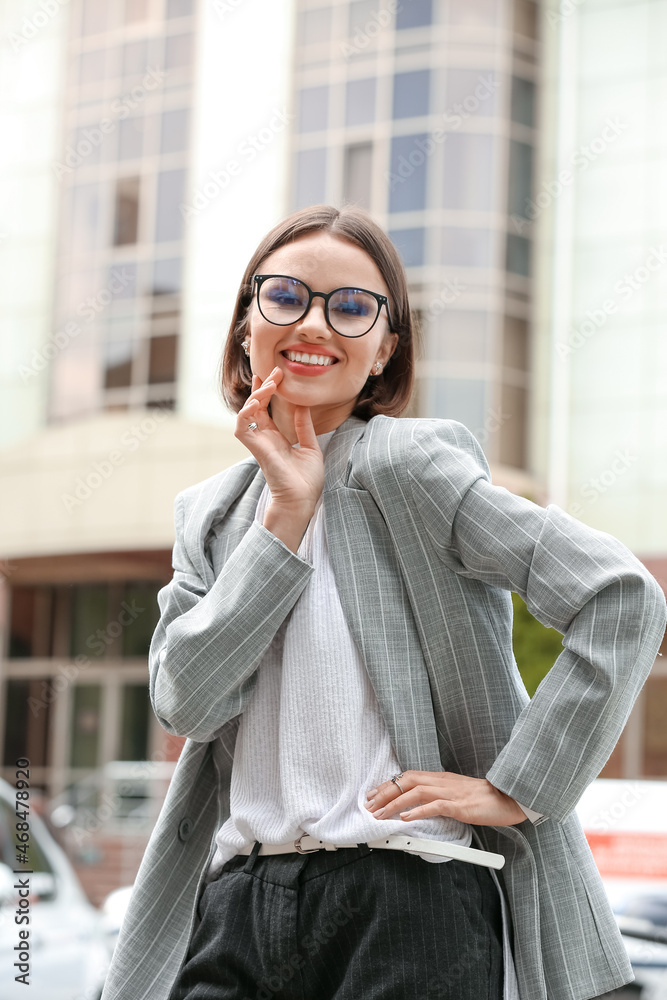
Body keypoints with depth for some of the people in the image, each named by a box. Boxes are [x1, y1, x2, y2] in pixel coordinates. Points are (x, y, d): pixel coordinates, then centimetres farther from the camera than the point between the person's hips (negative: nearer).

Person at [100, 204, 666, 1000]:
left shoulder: (409, 461, -4)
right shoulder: (208, 513, 14)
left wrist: (513, 789, -10)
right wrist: (286, 514, -6)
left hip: (409, 907, -4)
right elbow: (187, 702, -2)